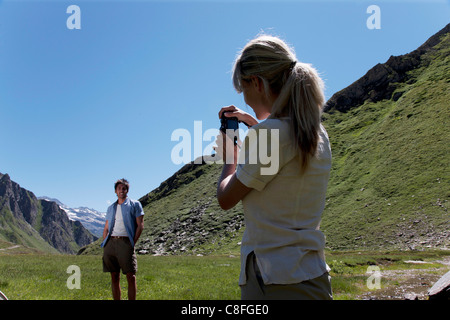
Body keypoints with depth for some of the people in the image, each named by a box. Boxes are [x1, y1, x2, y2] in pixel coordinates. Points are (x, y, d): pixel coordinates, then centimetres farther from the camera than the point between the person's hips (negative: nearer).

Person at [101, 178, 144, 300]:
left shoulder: (135, 204, 8)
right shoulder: (111, 208, 20)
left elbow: (140, 225, 1)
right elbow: (106, 228, 20)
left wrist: (133, 243, -6)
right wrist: (104, 245, 7)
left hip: (125, 243, -4)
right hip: (111, 242, 4)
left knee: (131, 277, -7)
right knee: (114, 277, 6)